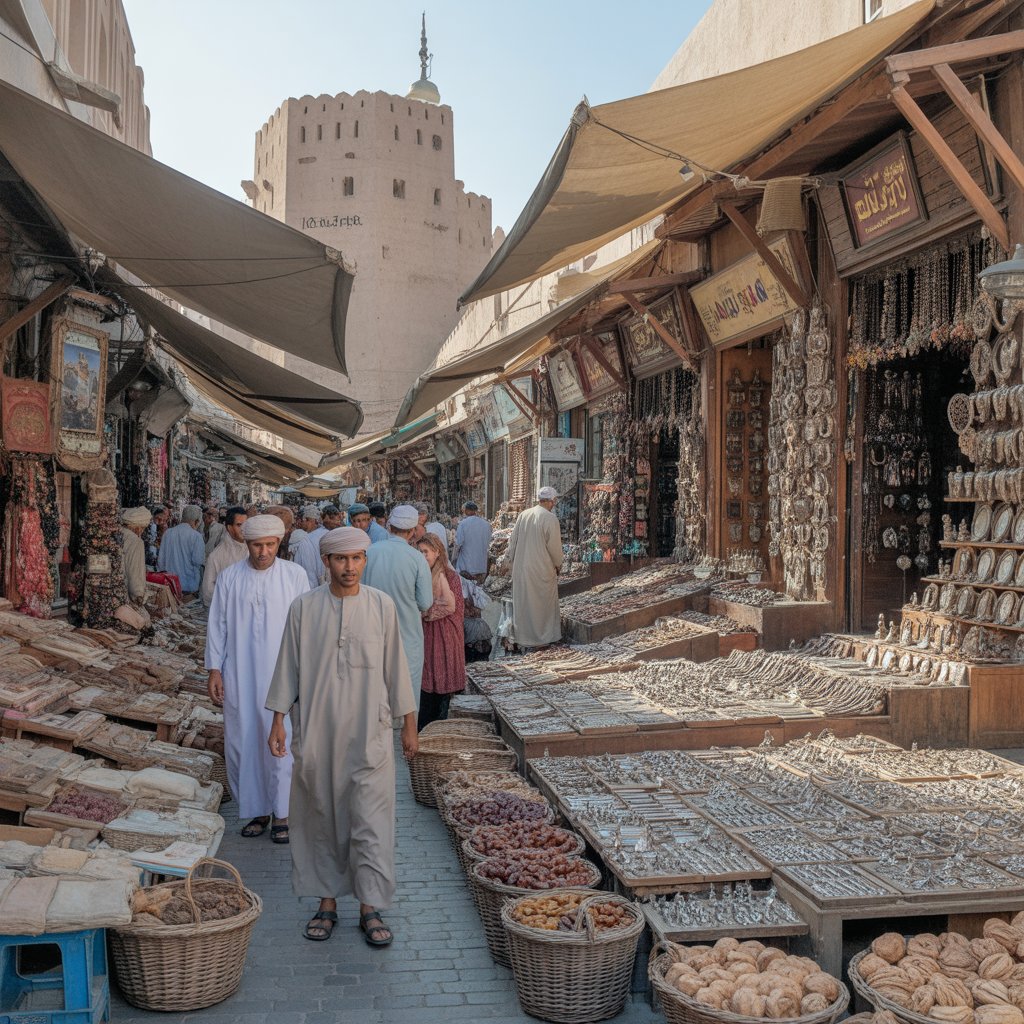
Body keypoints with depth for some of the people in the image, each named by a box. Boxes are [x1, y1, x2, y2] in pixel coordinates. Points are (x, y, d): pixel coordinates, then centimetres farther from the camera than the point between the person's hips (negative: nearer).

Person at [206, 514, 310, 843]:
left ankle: (281, 812, 11)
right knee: (243, 744, 7)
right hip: (238, 677, 2)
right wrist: (214, 670, 2)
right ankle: (256, 810, 20)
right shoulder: (229, 578, 2)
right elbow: (217, 625, 6)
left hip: (281, 676, -2)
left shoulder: (294, 575, -1)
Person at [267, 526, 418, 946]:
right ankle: (327, 902, 22)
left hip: (369, 733, -1)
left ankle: (370, 908, 9)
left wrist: (408, 723, 7)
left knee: (371, 820, -1)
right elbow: (289, 667, 6)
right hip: (316, 732, 1)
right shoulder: (304, 608, 0)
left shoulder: (382, 606, 1)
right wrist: (279, 720, 2)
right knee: (321, 819, 9)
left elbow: (395, 667, 6)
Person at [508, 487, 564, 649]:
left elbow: (513, 541, 7)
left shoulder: (523, 515, 1)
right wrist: (558, 564, 5)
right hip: (541, 569, -5)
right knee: (542, 603, 9)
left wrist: (513, 560, 18)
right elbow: (554, 545, -12)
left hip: (521, 567, 5)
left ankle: (521, 635, 24)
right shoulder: (550, 518, -15)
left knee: (523, 601, 15)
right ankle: (541, 637, 16)